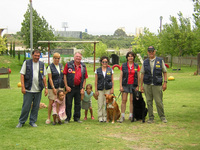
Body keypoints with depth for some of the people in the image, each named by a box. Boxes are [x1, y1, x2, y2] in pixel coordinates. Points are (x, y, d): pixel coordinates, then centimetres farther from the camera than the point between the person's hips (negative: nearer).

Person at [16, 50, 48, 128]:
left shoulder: (42, 64, 10)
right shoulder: (26, 63, 1)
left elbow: (44, 77, 14)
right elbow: (22, 75, -2)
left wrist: (46, 88, 8)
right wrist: (23, 87, -9)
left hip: (38, 90, 3)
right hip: (28, 89, -3)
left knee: (36, 107, 7)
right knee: (26, 107, -2)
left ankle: (32, 121, 19)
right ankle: (21, 121, 12)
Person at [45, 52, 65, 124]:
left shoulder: (61, 66, 12)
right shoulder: (50, 67, -5)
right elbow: (50, 78, -8)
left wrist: (64, 85, 9)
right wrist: (53, 88, -13)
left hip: (60, 87, 5)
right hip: (52, 87, -5)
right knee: (51, 102, -5)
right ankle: (48, 118, 4)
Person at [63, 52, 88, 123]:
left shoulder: (83, 66, 7)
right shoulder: (68, 64, -2)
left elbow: (84, 78, 9)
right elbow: (64, 75, -3)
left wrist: (83, 88, 0)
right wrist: (66, 86, -9)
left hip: (78, 88, 3)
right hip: (70, 87, -3)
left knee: (78, 103, 10)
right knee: (68, 103, 2)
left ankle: (77, 117, 20)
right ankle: (67, 118, 10)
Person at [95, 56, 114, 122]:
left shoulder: (110, 70, 7)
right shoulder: (98, 70, 5)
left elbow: (112, 80, 9)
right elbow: (96, 81, 5)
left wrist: (112, 89, 0)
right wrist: (96, 90, 0)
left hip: (108, 89, 0)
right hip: (100, 89, 0)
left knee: (106, 103, 0)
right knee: (100, 103, -3)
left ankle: (105, 117, 8)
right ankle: (100, 117, 3)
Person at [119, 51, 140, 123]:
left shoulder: (136, 66, 6)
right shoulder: (123, 65, 4)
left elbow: (138, 77, 6)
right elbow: (121, 76, 3)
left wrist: (138, 86, 0)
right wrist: (120, 86, -5)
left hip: (133, 85, 1)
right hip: (125, 85, 0)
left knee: (132, 101, 3)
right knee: (124, 100, -2)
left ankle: (131, 116, 10)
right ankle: (122, 116, 0)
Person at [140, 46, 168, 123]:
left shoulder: (160, 61, 6)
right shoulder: (145, 62, 11)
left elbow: (164, 72, 7)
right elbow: (142, 74, 11)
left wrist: (165, 82, -3)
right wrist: (141, 85, 6)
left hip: (157, 85, -2)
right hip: (147, 85, 2)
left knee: (159, 101, -4)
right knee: (149, 102, 4)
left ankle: (162, 117, 11)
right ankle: (151, 118, 12)